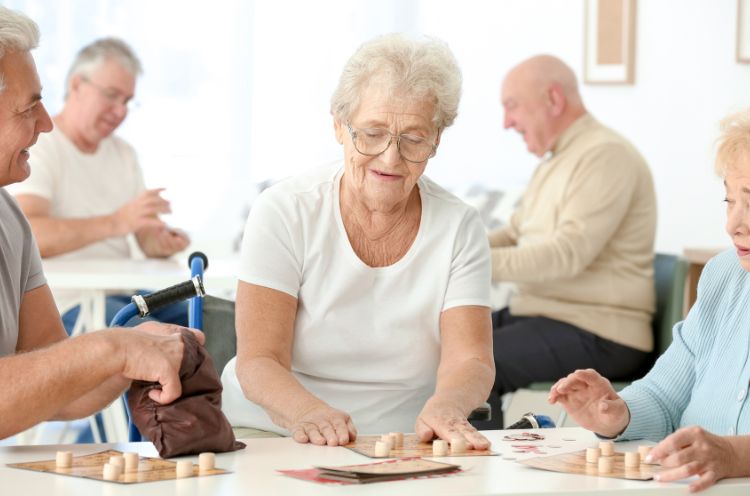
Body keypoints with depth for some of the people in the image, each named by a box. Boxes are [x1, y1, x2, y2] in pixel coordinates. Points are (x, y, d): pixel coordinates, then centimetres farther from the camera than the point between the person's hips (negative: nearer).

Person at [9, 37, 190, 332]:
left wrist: (163, 243, -11)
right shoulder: (39, 147, -6)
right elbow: (25, 234, -23)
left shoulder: (123, 153, 19)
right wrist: (116, 222, -34)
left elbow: (148, 235, 15)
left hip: (122, 293, 7)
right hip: (65, 300, -7)